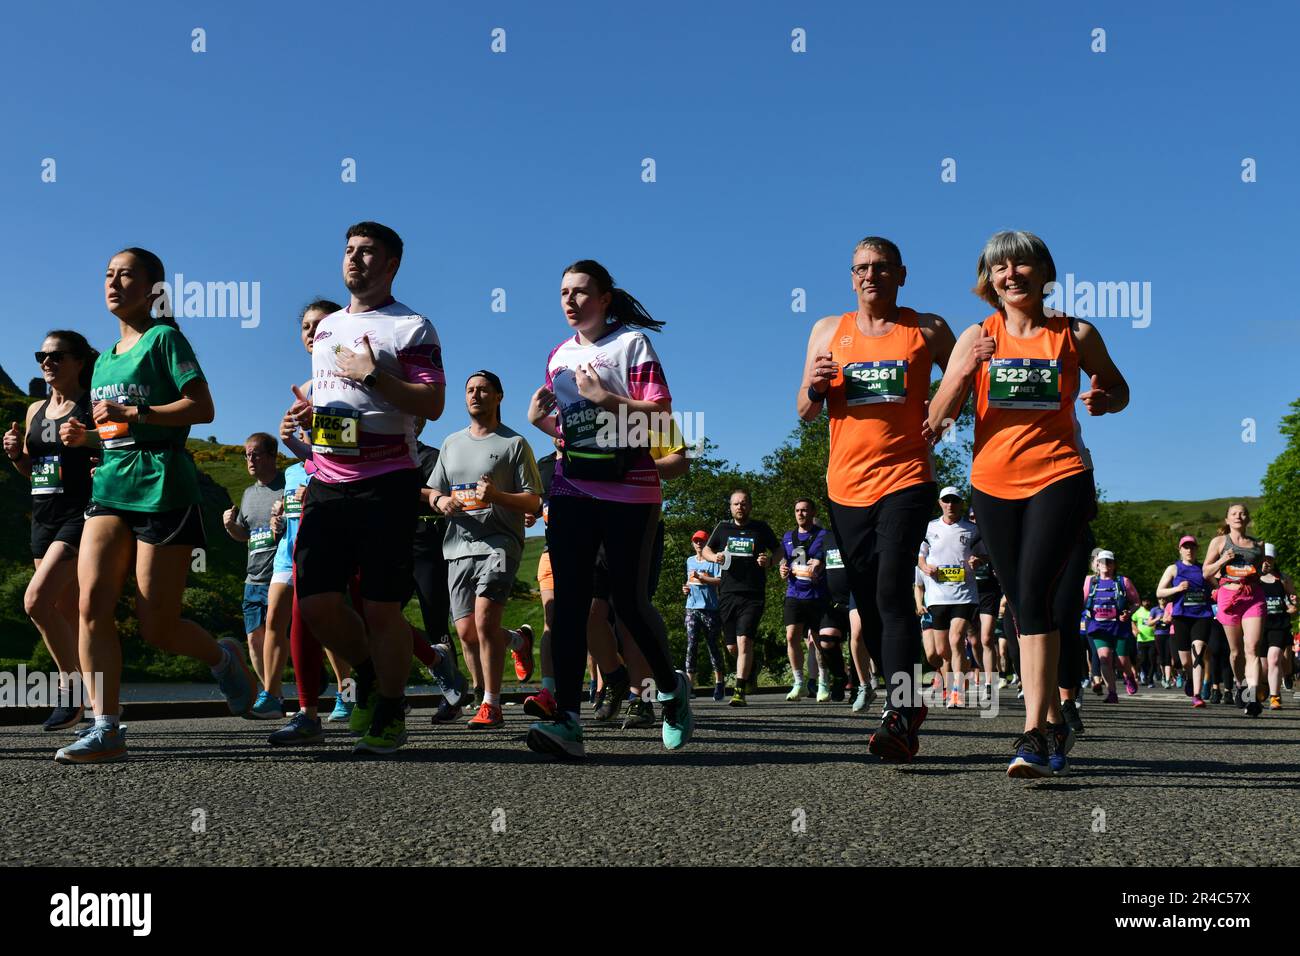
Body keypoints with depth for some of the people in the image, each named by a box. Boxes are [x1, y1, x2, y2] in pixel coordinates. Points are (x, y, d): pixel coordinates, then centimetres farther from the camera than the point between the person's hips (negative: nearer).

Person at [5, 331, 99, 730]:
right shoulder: (35, 411, 15)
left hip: (80, 514, -7)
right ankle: (78, 699, 17)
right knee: (66, 616, 10)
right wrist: (16, 454, 3)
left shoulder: (93, 408, -5)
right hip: (44, 517, 7)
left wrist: (86, 440, -23)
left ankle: (71, 683, -6)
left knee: (37, 600, -20)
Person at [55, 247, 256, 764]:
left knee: (157, 627, -4)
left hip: (162, 485, -6)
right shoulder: (104, 360, 20)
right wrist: (84, 435, 8)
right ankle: (106, 730, -9)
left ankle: (224, 658, 26)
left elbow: (202, 408, -11)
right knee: (92, 605, -12)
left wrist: (132, 414, -16)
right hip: (111, 483, 6)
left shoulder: (164, 338, -1)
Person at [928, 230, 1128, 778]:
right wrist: (965, 370, -20)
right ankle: (1054, 721, 26)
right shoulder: (977, 338, 5)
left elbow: (1119, 389, 16)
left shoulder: (1076, 334, 2)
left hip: (1059, 478, -3)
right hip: (994, 485, 3)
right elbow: (938, 418, -2)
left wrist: (1103, 400, -8)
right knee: (1023, 606, 10)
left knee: (1033, 596, -18)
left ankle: (1034, 734, -19)